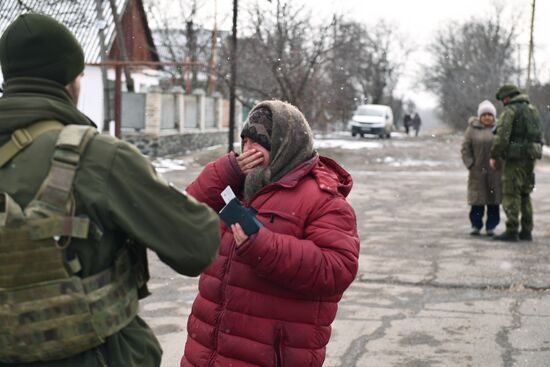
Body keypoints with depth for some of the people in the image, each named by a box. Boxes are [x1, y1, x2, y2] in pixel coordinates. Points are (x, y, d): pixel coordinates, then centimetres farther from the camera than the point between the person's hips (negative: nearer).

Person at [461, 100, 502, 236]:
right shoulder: (472, 129, 3)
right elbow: (465, 148, 3)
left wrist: (503, 165, -3)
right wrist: (470, 164, -6)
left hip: (495, 171, 1)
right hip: (477, 171, -1)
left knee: (494, 200, 4)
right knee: (477, 200, 1)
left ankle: (491, 226, 13)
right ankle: (476, 225, 12)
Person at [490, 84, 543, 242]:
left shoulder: (510, 111, -10)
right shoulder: (533, 110, 16)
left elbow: (502, 136, -17)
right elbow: (539, 135, 17)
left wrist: (494, 156, -8)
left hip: (515, 158, -8)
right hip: (530, 158, 8)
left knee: (511, 194, -5)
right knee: (525, 194, 13)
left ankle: (512, 231, -7)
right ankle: (526, 231, 14)